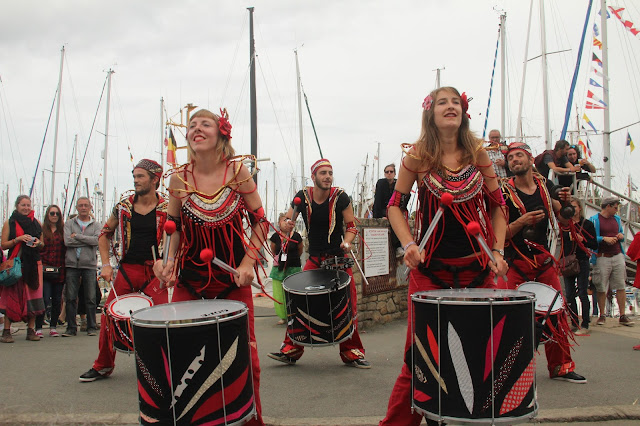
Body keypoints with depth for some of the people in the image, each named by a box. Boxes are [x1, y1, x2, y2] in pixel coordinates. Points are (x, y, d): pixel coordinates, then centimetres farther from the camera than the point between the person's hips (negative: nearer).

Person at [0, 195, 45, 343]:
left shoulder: (36, 223, 13)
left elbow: (43, 244, 19)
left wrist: (38, 243, -3)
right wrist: (18, 239, -13)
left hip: (33, 264, 3)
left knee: (33, 295, 0)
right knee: (12, 296, -5)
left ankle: (31, 330, 6)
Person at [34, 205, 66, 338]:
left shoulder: (62, 231, 12)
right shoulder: (41, 230, 4)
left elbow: (65, 249, 11)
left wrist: (63, 268, 2)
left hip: (59, 271, 3)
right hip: (45, 271, -3)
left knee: (57, 300, 5)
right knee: (44, 298, -9)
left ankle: (53, 327, 16)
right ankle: (38, 328, 1)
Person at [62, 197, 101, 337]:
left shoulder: (95, 225, 10)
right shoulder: (69, 224, 10)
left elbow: (97, 240, -10)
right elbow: (67, 241, -7)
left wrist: (77, 236, -8)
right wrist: (88, 240, -7)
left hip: (89, 265, 0)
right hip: (72, 264, 0)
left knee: (90, 298, 2)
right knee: (70, 298, 3)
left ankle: (91, 327, 11)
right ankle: (71, 328, 12)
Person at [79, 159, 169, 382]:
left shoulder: (166, 209, -3)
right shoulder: (124, 205, 4)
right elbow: (105, 234, 14)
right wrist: (106, 264, 3)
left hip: (154, 271, -3)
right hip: (127, 269, 3)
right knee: (108, 315, 4)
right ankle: (103, 365, 23)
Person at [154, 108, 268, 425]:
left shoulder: (237, 171, -7)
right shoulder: (178, 178, -3)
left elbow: (260, 221, -1)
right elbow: (173, 228, 8)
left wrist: (248, 263, -11)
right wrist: (169, 262, -8)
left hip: (233, 277, -1)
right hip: (190, 279, 2)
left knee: (244, 353, 2)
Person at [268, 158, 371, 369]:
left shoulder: (340, 197, -8)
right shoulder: (303, 196, -3)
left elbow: (351, 226, -1)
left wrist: (346, 243, -20)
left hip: (338, 258, -1)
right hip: (314, 259, 2)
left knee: (348, 306, -2)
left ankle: (351, 353, 13)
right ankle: (291, 350, 11)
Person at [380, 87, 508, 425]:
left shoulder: (477, 153, 4)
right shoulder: (418, 155, -2)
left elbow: (497, 206, 11)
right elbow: (395, 205, 4)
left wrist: (497, 251, 1)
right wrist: (409, 244, -10)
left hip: (477, 267, 2)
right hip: (430, 267, -2)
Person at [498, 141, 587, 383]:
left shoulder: (547, 187, 5)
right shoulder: (505, 193, -7)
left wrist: (566, 203, -12)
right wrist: (521, 222, -24)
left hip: (544, 261, 4)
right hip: (515, 264, -4)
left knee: (557, 312, 7)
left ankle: (560, 366, 22)